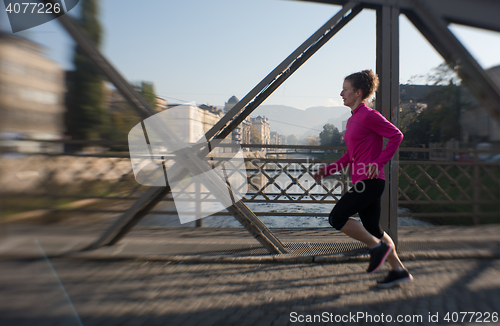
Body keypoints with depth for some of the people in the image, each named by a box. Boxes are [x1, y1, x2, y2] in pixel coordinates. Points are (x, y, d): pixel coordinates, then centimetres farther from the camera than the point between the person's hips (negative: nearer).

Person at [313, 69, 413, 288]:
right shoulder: (353, 120, 17)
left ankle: (378, 247, 4)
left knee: (337, 217, -10)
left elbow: (396, 136, -13)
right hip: (362, 182, 9)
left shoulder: (369, 116, -10)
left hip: (370, 181, -9)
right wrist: (328, 170, 12)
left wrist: (378, 162, -18)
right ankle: (398, 270, 24)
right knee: (372, 229, 13)